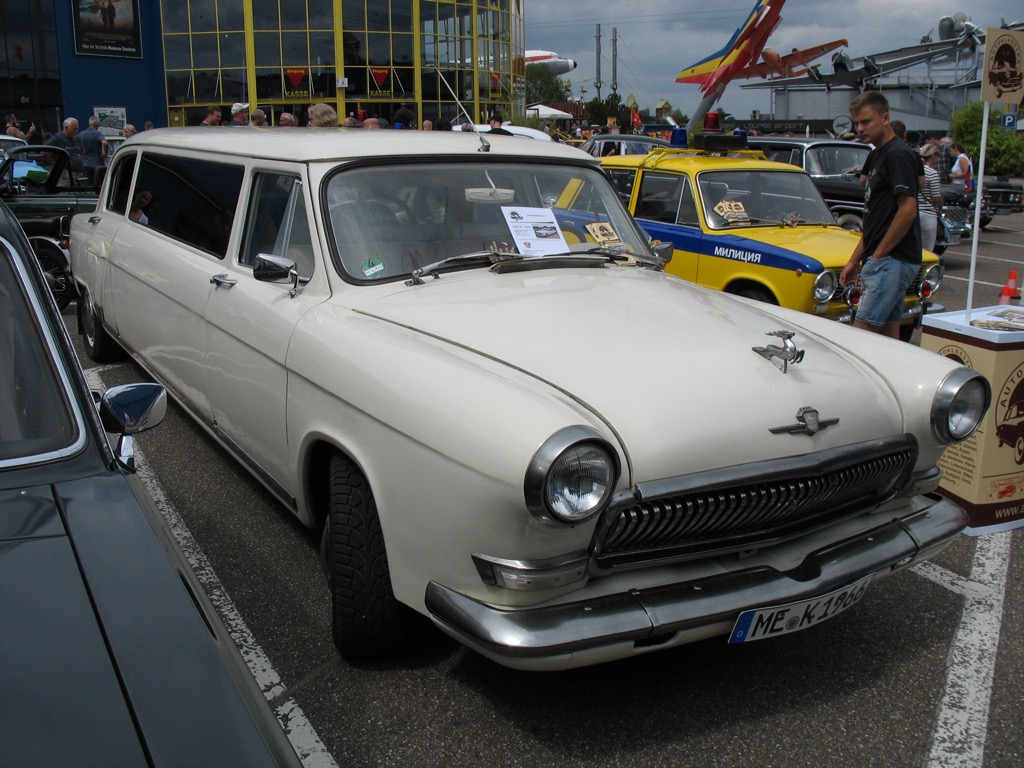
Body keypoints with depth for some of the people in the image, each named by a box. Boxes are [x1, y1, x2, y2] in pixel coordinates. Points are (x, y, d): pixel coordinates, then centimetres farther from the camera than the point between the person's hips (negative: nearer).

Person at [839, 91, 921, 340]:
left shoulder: (898, 155, -11)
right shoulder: (879, 156, 19)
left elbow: (908, 210, -19)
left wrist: (878, 255, -14)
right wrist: (854, 261, 17)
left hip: (892, 261, -10)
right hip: (889, 262, 10)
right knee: (889, 336, 10)